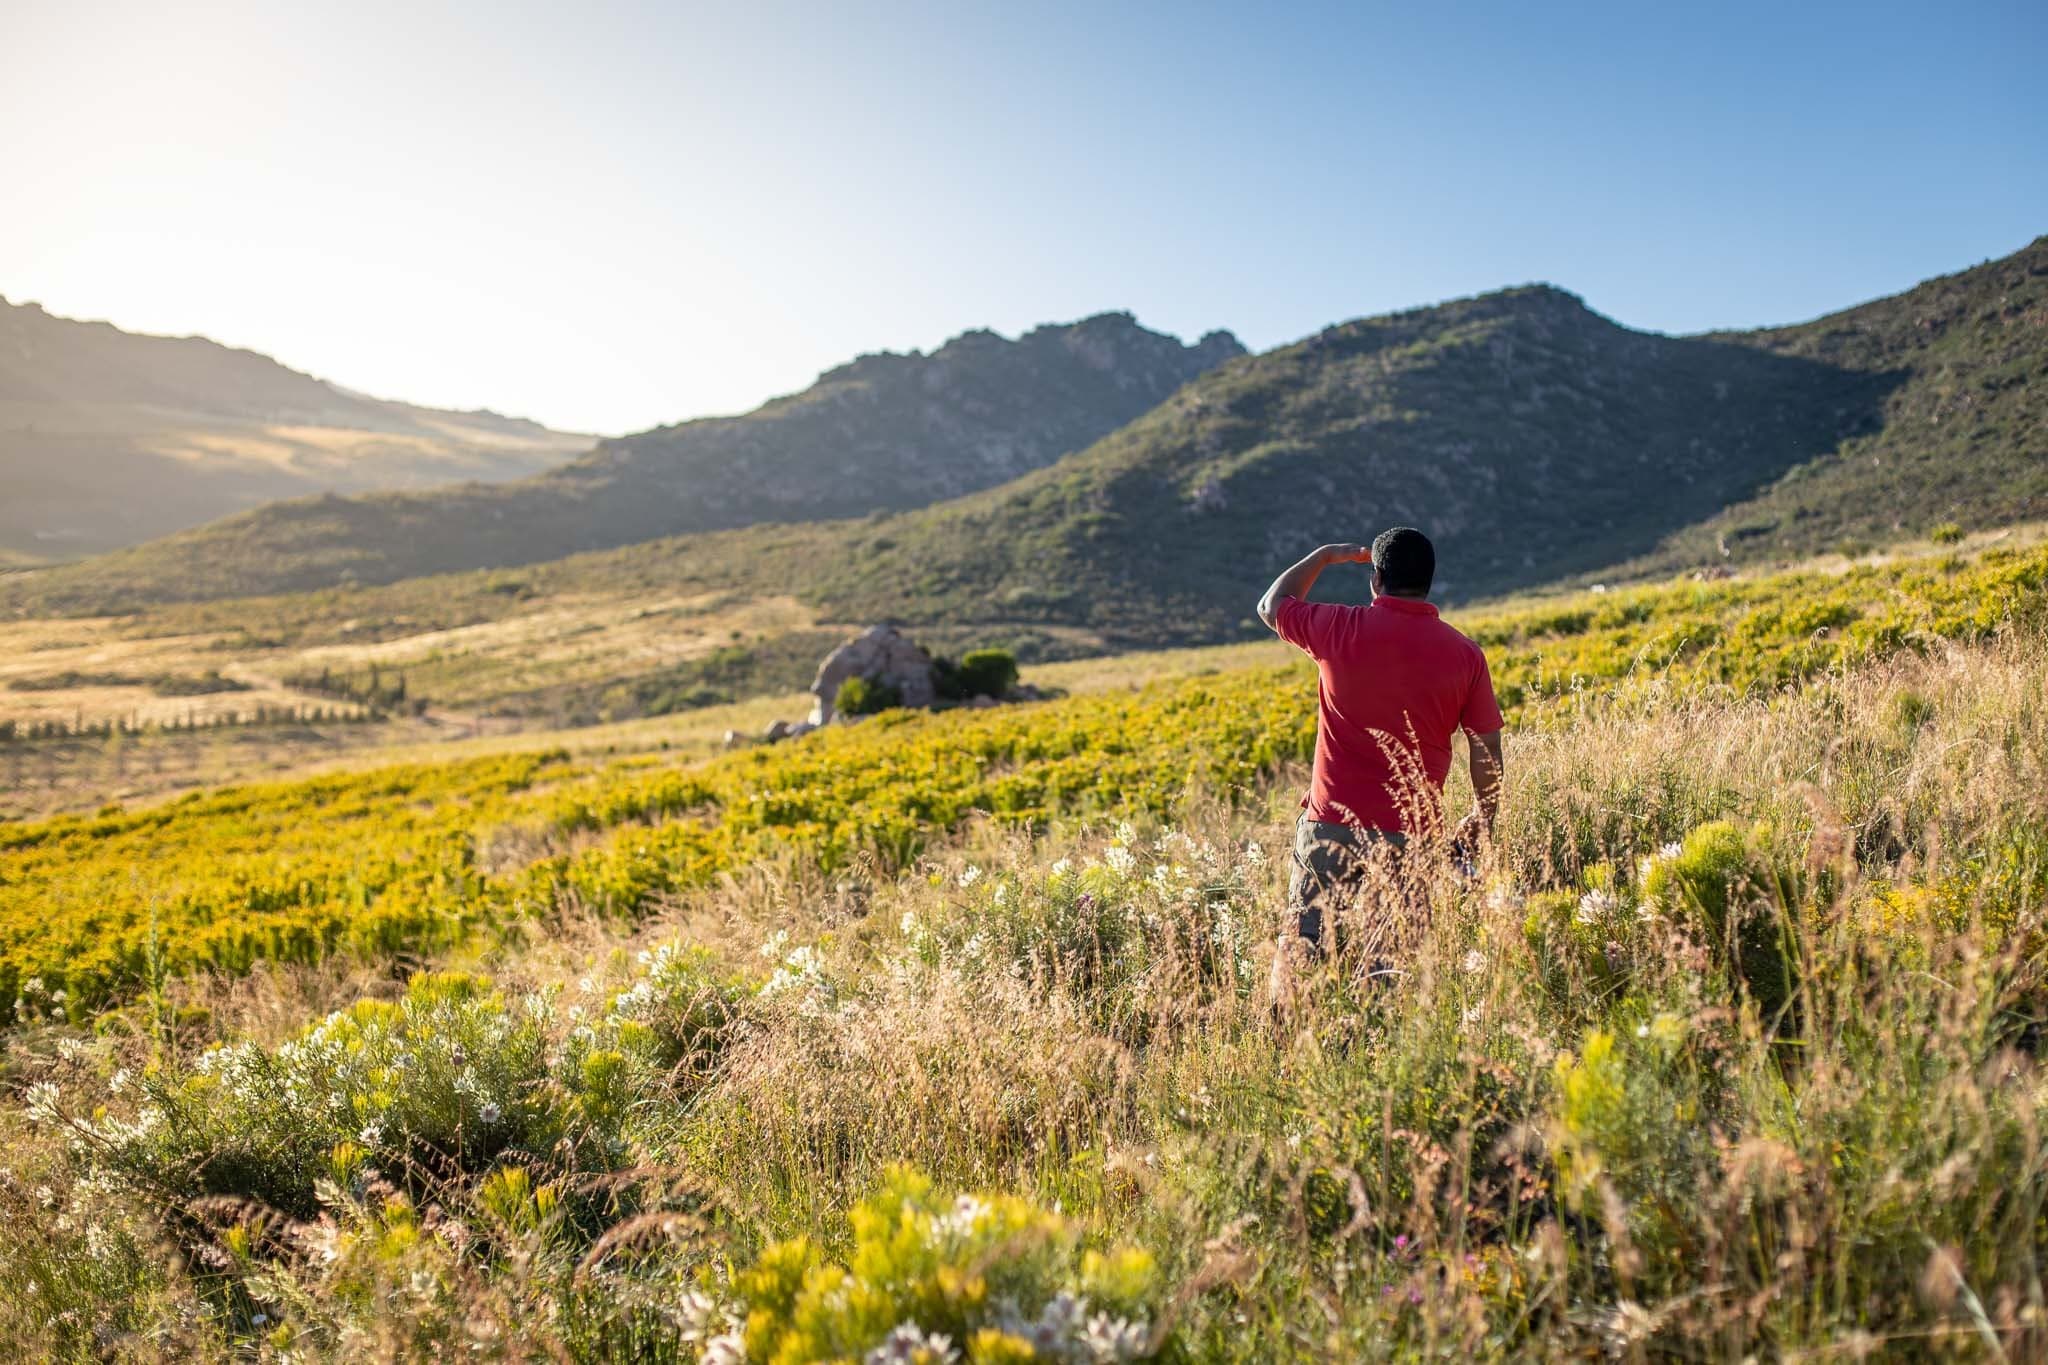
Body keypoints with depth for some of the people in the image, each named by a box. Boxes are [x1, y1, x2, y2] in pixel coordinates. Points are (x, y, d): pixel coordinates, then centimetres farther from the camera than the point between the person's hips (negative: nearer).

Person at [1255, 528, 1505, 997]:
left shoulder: (1340, 628, -4)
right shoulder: (1464, 654, -1)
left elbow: (1272, 606, 15)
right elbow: (1487, 749, 3)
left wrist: (1325, 556, 27)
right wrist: (1483, 817, 18)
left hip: (1331, 822, 0)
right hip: (1411, 833, 1)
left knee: (1304, 944, 8)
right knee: (1391, 959, 5)